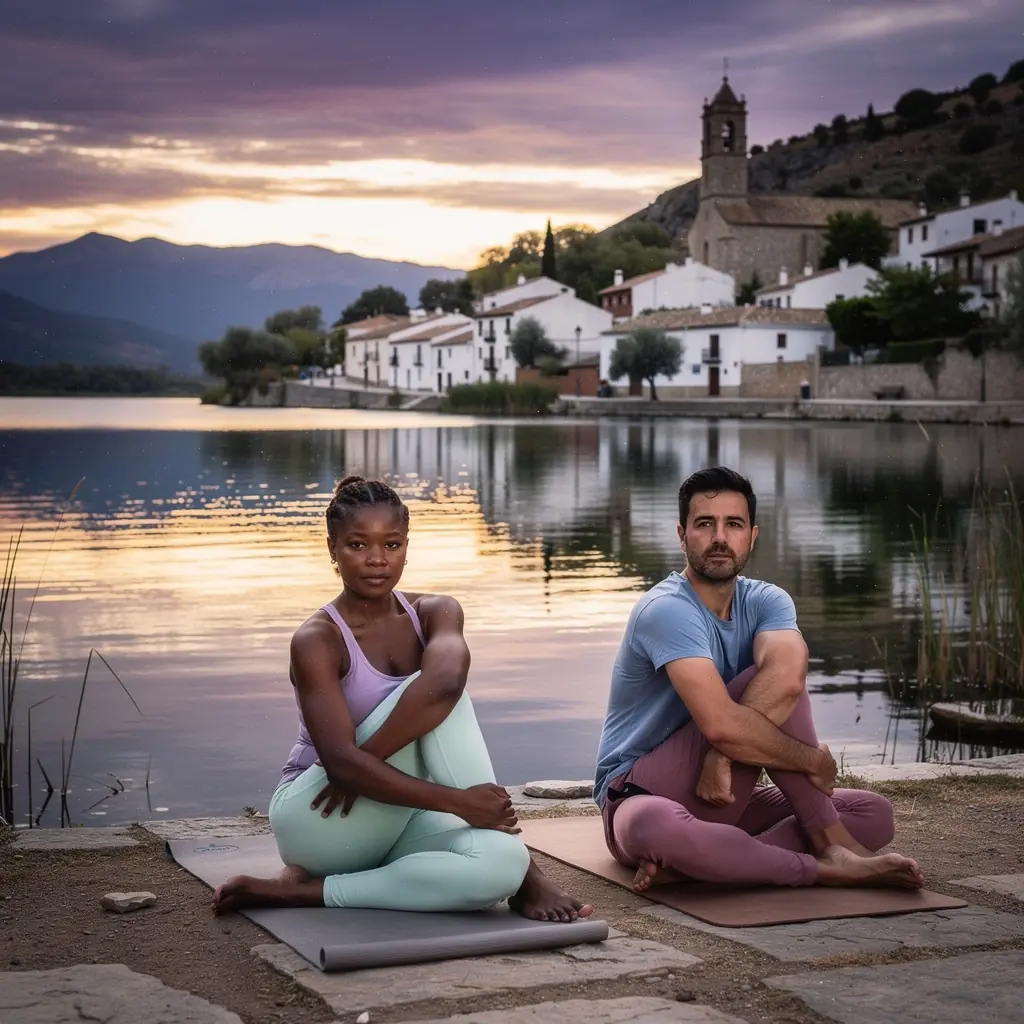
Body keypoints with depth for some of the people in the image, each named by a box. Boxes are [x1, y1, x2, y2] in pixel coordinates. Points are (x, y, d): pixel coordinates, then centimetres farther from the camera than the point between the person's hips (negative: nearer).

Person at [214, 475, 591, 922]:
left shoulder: (435, 613, 0)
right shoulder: (317, 640, -13)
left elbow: (444, 683, -25)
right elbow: (341, 761, -25)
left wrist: (364, 760, -28)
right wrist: (458, 802, -29)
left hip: (391, 823, 4)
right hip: (318, 823, -3)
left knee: (499, 863, -29)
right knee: (436, 694, -24)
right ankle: (524, 870, -20)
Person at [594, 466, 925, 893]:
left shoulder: (766, 601, 1)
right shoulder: (668, 610, -19)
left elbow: (787, 677, -24)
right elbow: (721, 724, -33)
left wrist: (721, 755, -35)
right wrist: (813, 760, -21)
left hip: (721, 801, 7)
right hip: (640, 797, -6)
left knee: (874, 814, -6)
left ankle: (689, 860, -21)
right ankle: (825, 860, -22)